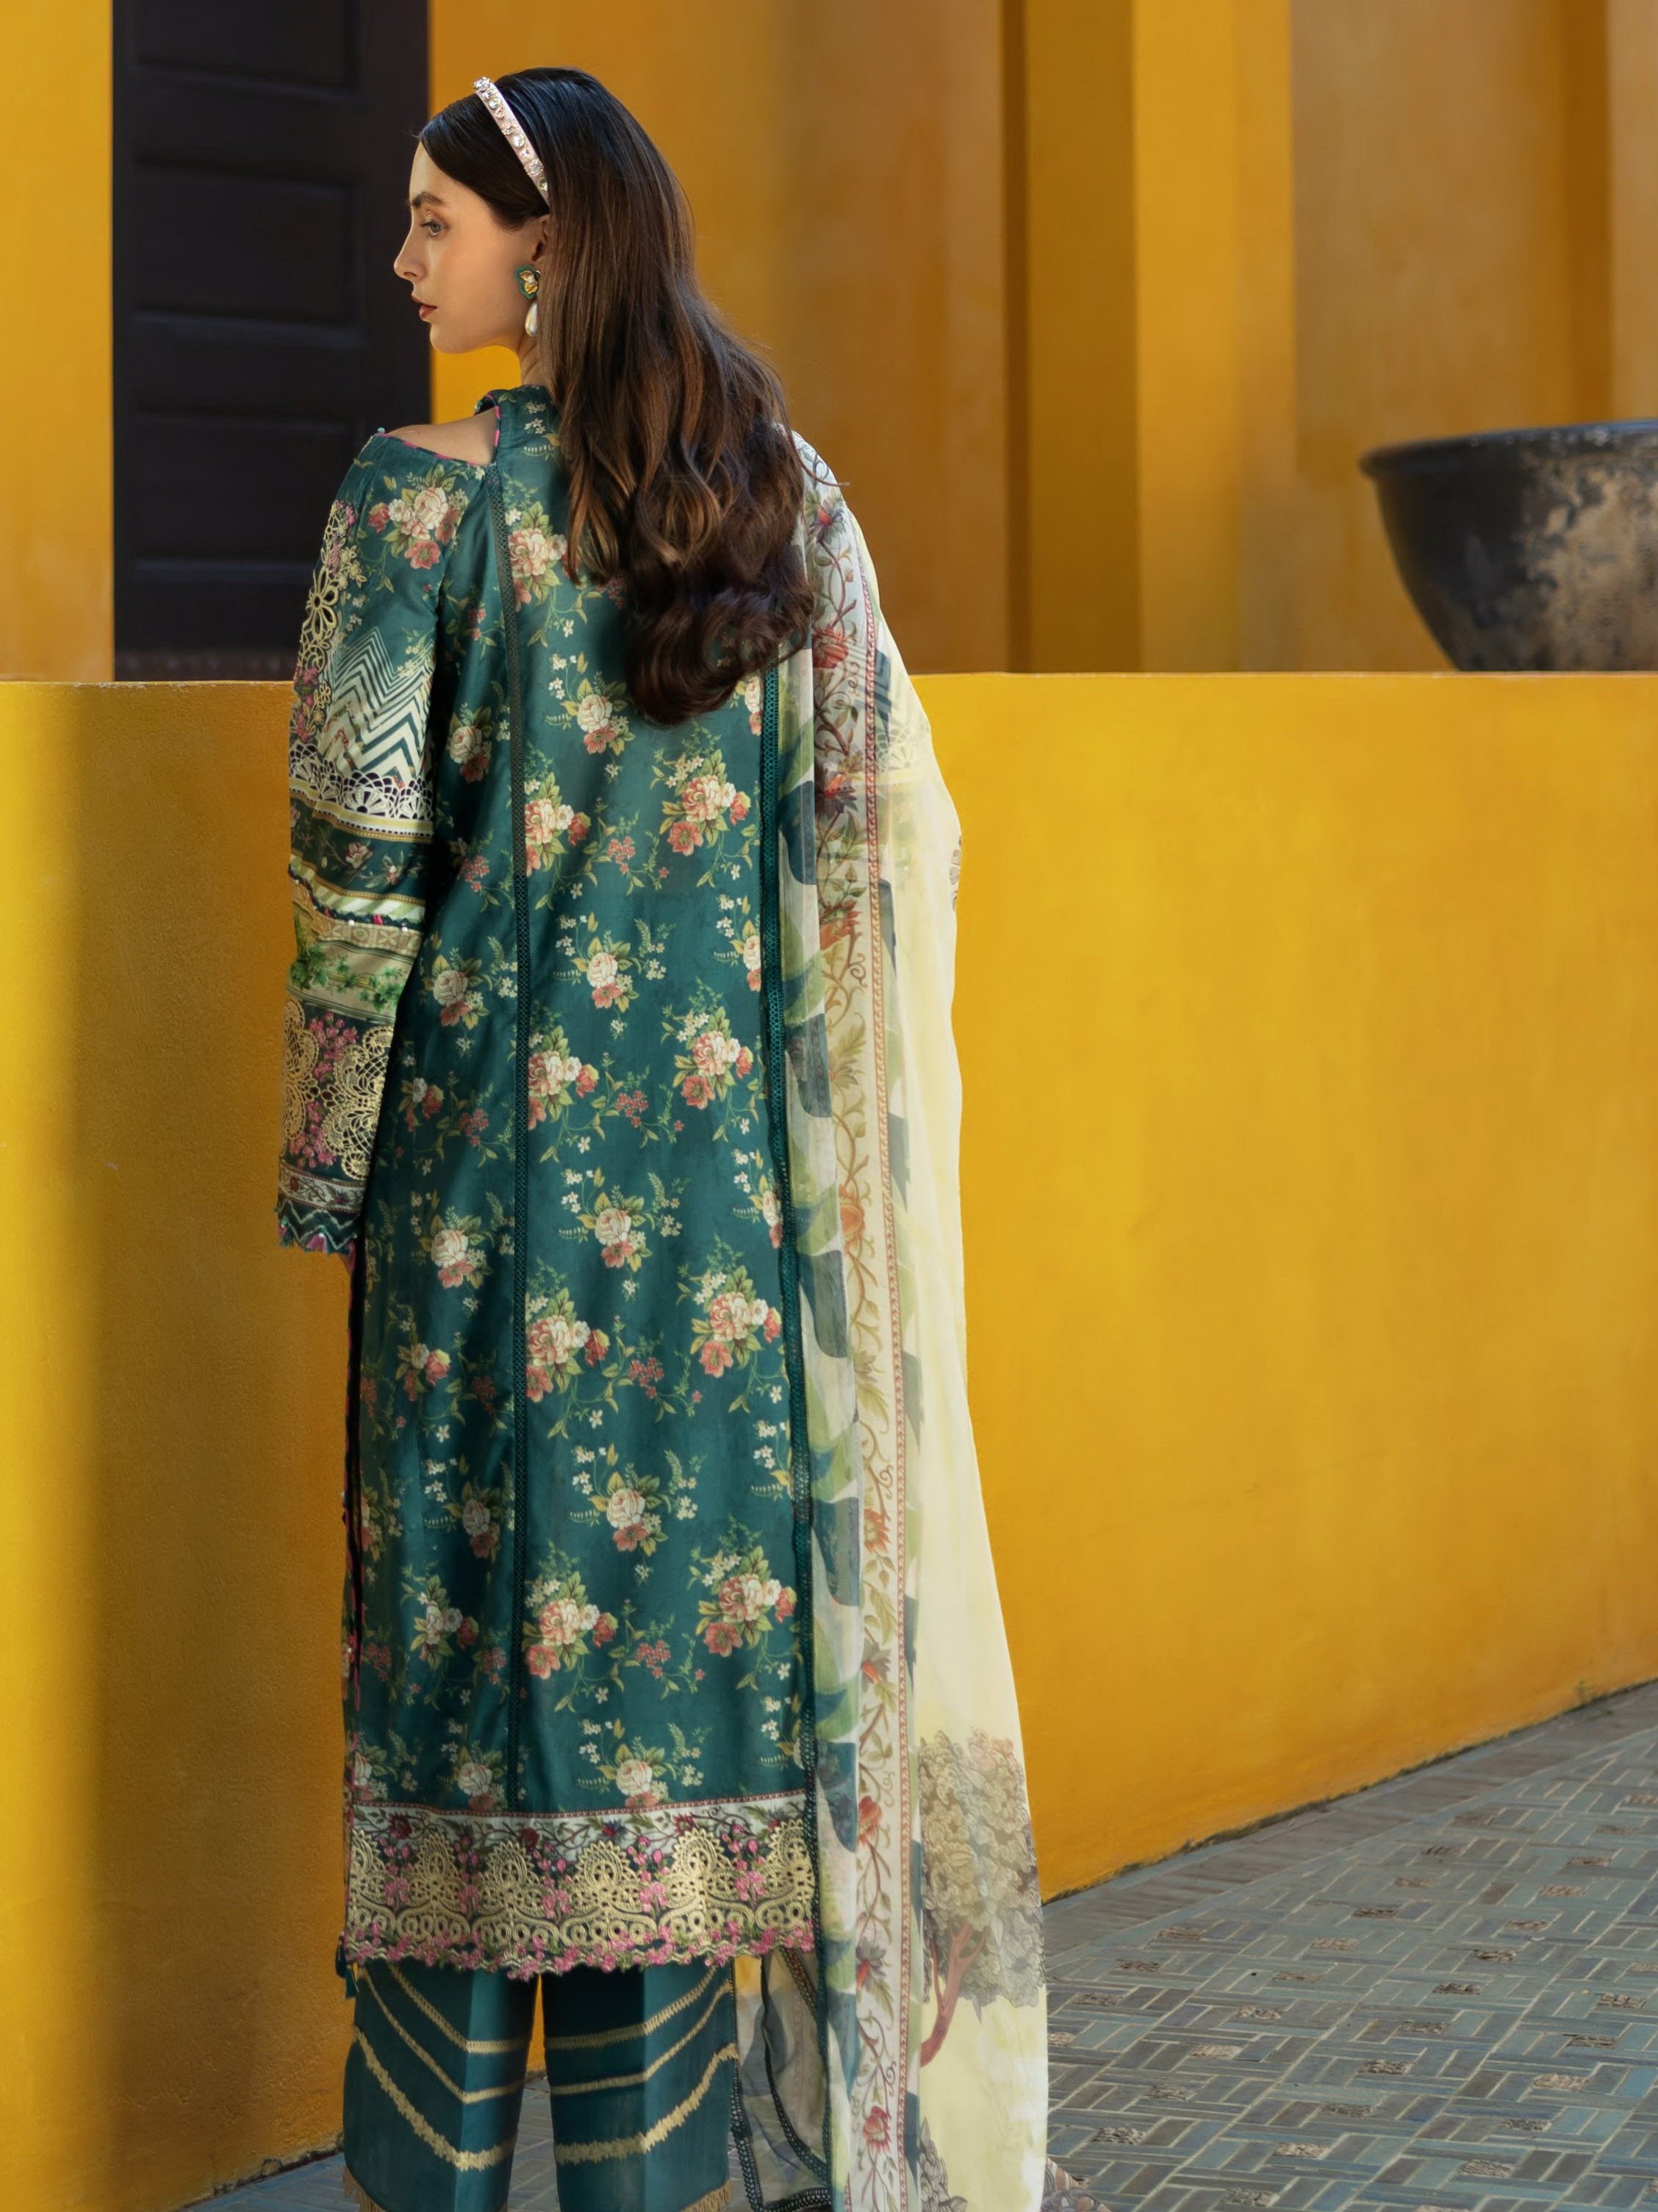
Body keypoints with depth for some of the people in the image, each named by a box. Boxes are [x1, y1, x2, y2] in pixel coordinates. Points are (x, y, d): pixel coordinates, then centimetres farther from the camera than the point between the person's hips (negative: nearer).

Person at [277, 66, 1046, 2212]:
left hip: (499, 1127, -4)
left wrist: (328, 1138, -2)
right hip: (725, 1151, 4)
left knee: (480, 1587, 2)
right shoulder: (788, 493, 6)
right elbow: (892, 822, 6)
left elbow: (357, 826, -13)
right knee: (702, 1558, 8)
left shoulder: (426, 490, -8)